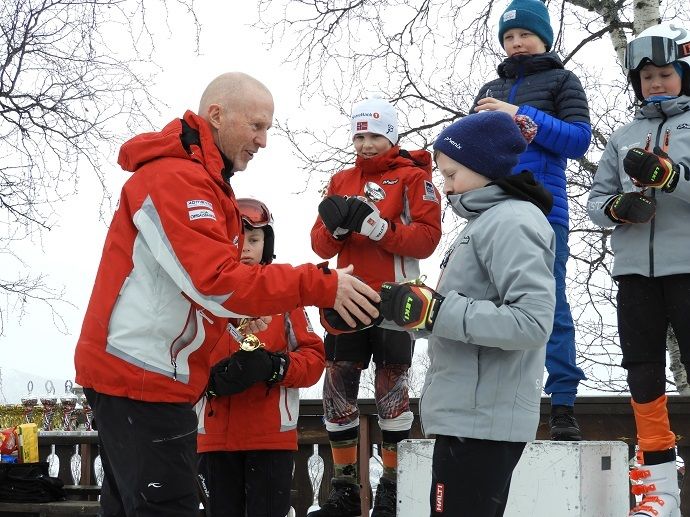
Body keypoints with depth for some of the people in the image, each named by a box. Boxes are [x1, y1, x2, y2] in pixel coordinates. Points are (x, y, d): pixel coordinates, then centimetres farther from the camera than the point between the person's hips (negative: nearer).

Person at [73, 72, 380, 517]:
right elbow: (216, 282, -27)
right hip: (142, 377, -11)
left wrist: (241, 307, 4)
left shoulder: (202, 179, 17)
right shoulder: (176, 177, -17)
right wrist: (320, 286, -28)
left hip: (133, 373, 11)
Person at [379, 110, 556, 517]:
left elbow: (532, 323, -23)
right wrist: (416, 307, 5)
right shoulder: (488, 220, 17)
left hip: (482, 421, -10)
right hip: (470, 414, 10)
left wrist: (435, 311, -21)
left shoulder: (512, 222, -12)